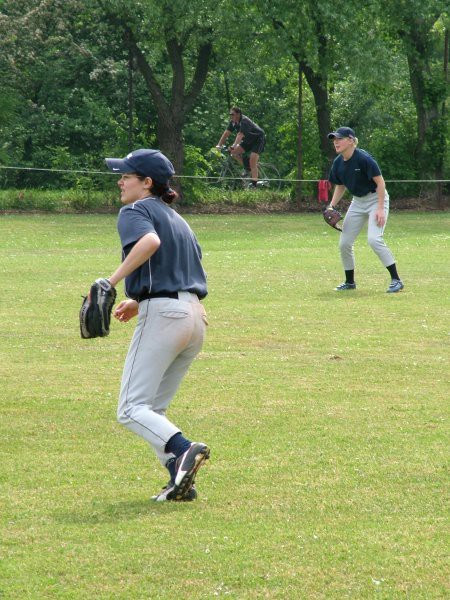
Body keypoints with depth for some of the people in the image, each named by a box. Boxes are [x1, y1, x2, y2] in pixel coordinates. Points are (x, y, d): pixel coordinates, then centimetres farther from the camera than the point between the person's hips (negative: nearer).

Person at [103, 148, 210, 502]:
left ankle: (183, 449, -31)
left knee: (132, 410, -8)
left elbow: (150, 241, -24)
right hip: (196, 315, 8)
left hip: (162, 314, -8)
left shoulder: (135, 211, -1)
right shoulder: (176, 218, 25)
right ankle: (181, 480, 2)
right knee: (153, 409, 16)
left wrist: (112, 281, -23)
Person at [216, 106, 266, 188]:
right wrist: (219, 145, -13)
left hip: (258, 139, -9)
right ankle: (247, 168, 6)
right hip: (248, 140, 9)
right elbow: (226, 133, -5)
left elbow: (240, 135, -41)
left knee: (252, 161, -20)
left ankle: (254, 184, -17)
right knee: (234, 152, -9)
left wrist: (234, 146, -52)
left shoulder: (244, 121, -29)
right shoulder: (233, 122, -4)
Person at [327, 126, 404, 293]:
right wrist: (331, 207, 2)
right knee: (344, 243, 4)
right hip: (357, 202, 8)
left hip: (376, 199, -8)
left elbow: (380, 182, -20)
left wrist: (380, 209, -25)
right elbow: (340, 186, 15)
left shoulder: (363, 158, -23)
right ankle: (350, 282, 21)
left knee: (374, 239, -25)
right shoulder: (338, 163, -1)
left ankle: (396, 280, -18)